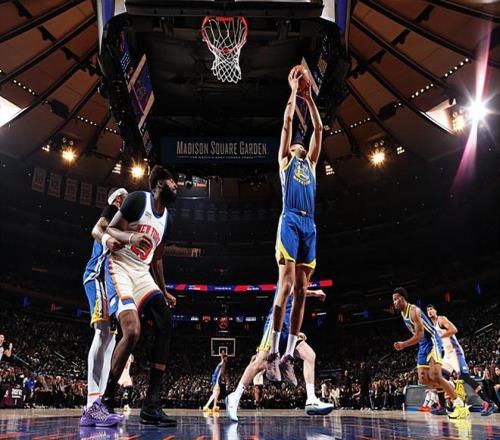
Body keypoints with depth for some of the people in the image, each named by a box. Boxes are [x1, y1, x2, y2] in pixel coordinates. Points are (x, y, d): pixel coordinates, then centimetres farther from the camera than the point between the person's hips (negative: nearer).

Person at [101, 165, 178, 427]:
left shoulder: (166, 217, 17)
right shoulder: (138, 199, -5)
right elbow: (110, 231, -9)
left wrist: (163, 291, 20)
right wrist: (129, 236, -31)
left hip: (142, 273, 8)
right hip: (120, 267, -8)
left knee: (165, 326, -7)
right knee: (132, 331, -24)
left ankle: (151, 407, -5)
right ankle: (106, 400, -5)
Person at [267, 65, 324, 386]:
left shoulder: (311, 163, 29)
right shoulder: (285, 160, 18)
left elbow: (319, 129, 26)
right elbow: (287, 123, 12)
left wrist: (309, 97, 27)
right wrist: (294, 91, 18)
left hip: (310, 225, 5)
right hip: (290, 221, -5)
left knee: (301, 291, 0)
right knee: (286, 286, -15)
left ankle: (289, 356, 4)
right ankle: (273, 352, -10)